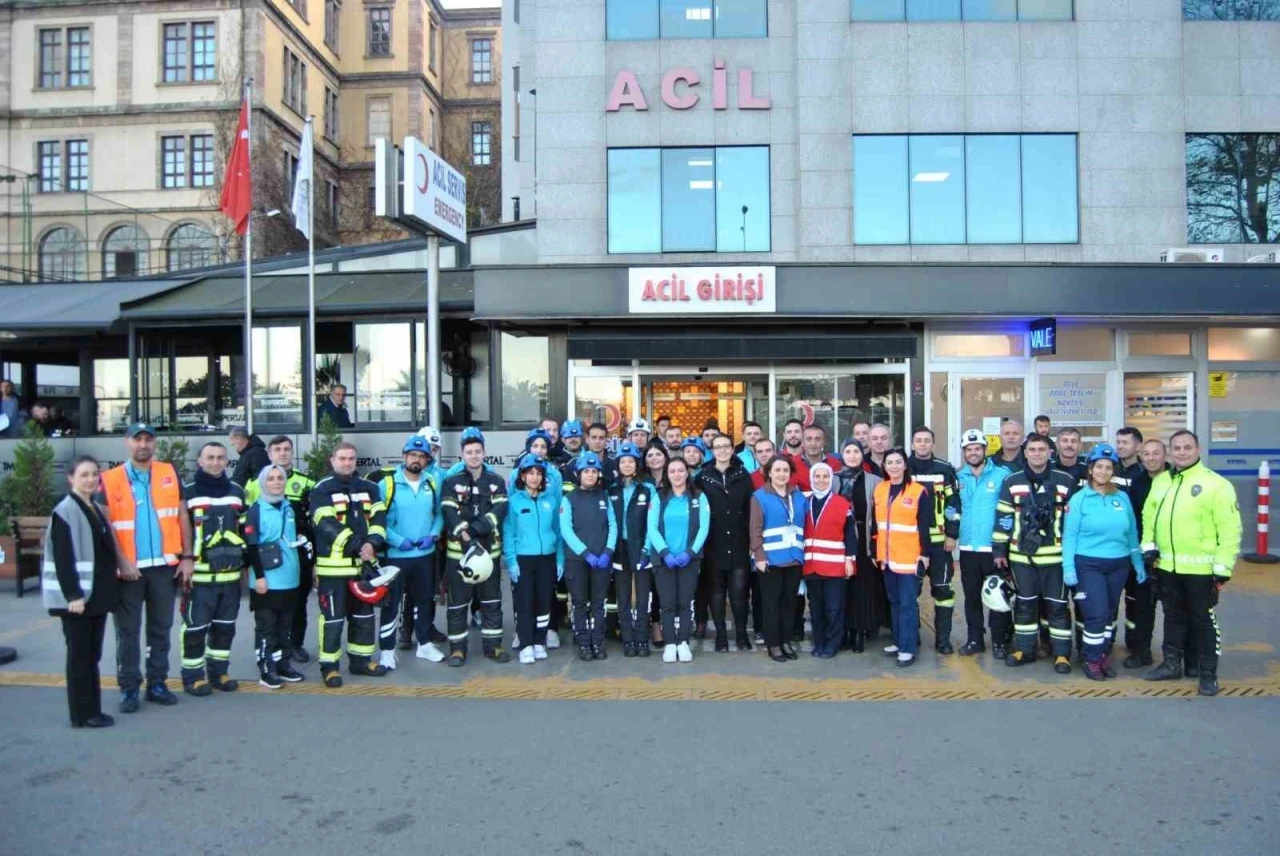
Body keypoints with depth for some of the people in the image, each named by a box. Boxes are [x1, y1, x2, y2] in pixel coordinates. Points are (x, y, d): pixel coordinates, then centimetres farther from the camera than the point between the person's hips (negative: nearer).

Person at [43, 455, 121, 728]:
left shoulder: (98, 510, 14)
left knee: (93, 655, 12)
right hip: (76, 596, -8)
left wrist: (108, 588, 16)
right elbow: (62, 558, -16)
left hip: (97, 595, 8)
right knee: (79, 655, -1)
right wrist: (73, 595, -20)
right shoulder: (65, 511, -11)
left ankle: (92, 710, 19)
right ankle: (83, 714, 7)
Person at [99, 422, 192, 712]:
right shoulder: (110, 480, -2)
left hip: (165, 566, 2)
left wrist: (187, 557, 1)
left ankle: (157, 683, 21)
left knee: (161, 628, 11)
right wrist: (121, 561, -15)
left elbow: (182, 516, 6)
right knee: (128, 632, 6)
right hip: (129, 568, -2)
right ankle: (129, 688, 16)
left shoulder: (170, 474, 4)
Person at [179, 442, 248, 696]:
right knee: (195, 627, 3)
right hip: (199, 575, -5)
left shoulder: (236, 491, 11)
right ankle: (193, 676, 14)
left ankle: (218, 671, 24)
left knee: (225, 626, 12)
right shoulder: (187, 492, -4)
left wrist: (245, 564, 15)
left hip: (230, 574, 5)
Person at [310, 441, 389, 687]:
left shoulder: (369, 488, 10)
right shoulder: (321, 490, -6)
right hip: (333, 565, -5)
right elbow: (327, 525, -17)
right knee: (333, 617, -1)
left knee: (364, 614, 14)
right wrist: (355, 545, -23)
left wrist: (372, 543, -16)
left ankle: (361, 660, 27)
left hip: (363, 563, 6)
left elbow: (379, 518, 3)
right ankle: (329, 666, 10)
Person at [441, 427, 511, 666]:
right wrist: (467, 539, -23)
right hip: (459, 550, -2)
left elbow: (500, 510, -6)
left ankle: (492, 645, 20)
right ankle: (457, 648, 14)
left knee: (492, 601, 10)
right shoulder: (451, 481, 0)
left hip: (490, 549, 3)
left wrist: (477, 527, -21)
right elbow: (450, 515, -10)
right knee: (458, 602, 4)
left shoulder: (496, 480, 7)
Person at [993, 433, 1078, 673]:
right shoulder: (1012, 482, 4)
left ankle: (1062, 654, 14)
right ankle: (1024, 649, 21)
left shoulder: (1066, 482, 0)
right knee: (1024, 604, 11)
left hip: (1054, 555, -1)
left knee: (1057, 606, 4)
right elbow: (1003, 518, 4)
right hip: (1022, 555, 2)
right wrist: (999, 550, 2)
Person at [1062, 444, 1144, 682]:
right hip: (1088, 565, -4)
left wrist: (1138, 563, 7)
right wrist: (1068, 567, -13)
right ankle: (1092, 661, 10)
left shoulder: (1122, 498, 5)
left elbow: (1132, 533, 11)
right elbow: (1069, 535, -7)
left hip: (1118, 565, 4)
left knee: (1110, 614, 12)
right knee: (1096, 615, -7)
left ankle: (1104, 657, 27)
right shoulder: (1079, 498, -6)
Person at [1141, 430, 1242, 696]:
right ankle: (1172, 664, 29)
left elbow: (1230, 529, -13)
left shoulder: (1216, 484, -11)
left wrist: (1223, 566, -15)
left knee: (1204, 621, 5)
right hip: (1166, 566, 6)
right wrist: (1148, 545, 4)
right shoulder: (1160, 481, 9)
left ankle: (1208, 673, 17)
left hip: (1201, 568, -5)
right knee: (1173, 616, 17)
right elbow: (1148, 516, 17)